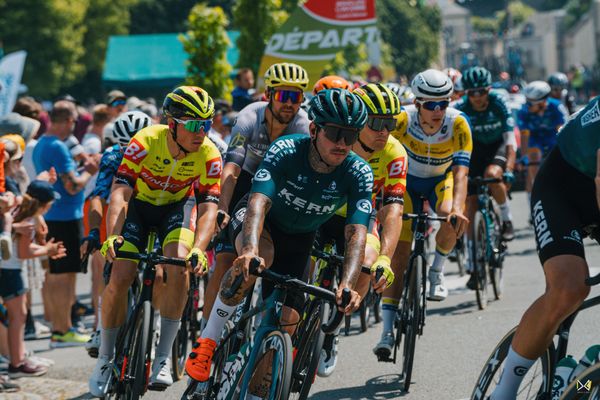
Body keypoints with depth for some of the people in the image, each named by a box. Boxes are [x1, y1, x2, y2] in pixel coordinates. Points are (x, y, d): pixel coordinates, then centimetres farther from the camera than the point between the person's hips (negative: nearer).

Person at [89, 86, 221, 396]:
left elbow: (209, 208, -30)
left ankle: (163, 357, -16)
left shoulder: (209, 155, -26)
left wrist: (198, 249, -48)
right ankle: (105, 358, 4)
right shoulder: (145, 142, -31)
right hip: (139, 205, -1)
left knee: (178, 267, -26)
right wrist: (112, 236, -52)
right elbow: (120, 193, -36)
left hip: (178, 205, 1)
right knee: (120, 277, -15)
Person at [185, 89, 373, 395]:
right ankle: (208, 338, -24)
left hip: (298, 238, 3)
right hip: (262, 221, -3)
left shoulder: (358, 173, -25)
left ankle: (256, 392, 10)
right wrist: (251, 250, -63)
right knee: (260, 257, -38)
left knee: (287, 321, -11)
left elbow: (357, 233, -34)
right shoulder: (286, 151, -32)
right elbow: (259, 202, -44)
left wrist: (347, 284, -52)